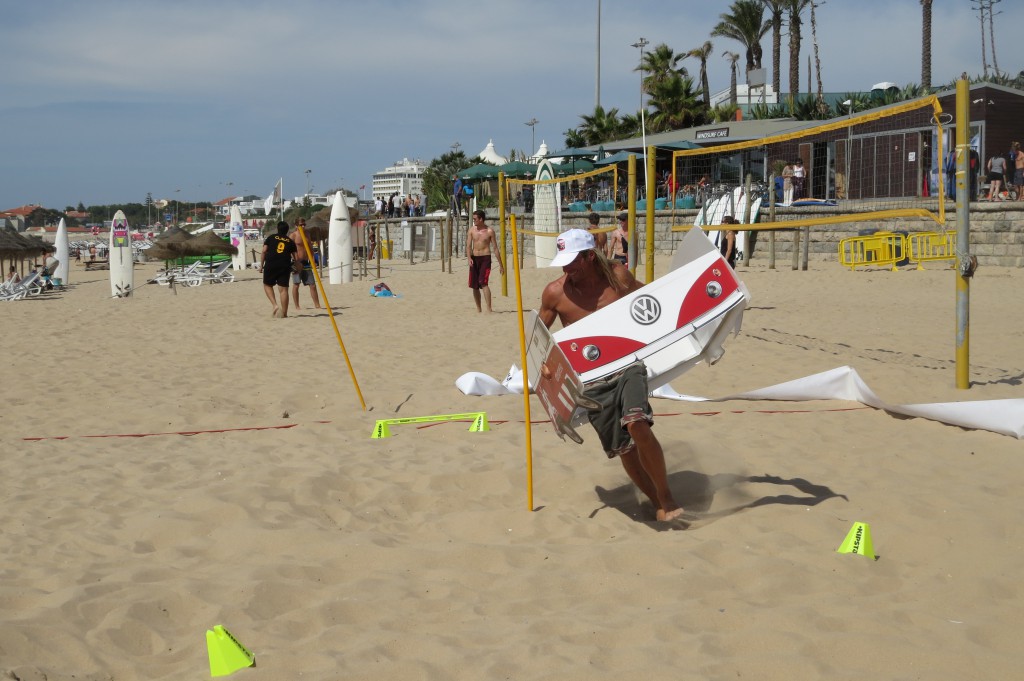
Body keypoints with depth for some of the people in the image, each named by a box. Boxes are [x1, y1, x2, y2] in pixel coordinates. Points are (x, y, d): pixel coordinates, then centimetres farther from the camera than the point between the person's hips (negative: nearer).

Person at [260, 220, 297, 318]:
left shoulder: (271, 238, 10)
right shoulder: (290, 242, 13)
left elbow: (264, 251, 3)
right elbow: (294, 257, 8)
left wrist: (261, 264, 8)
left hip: (270, 265, -1)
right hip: (285, 267, 1)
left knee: (267, 285, 17)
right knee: (283, 289, 0)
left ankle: (275, 304, -2)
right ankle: (284, 313, 1)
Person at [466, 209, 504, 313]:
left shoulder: (489, 231, -4)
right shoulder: (472, 230, 5)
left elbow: (495, 248, 0)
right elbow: (468, 246, 1)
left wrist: (501, 265, 1)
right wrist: (469, 258, -18)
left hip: (485, 258, -4)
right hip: (474, 258, 4)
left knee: (483, 282, -21)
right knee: (474, 285, 7)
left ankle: (489, 309, -24)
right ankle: (478, 309, 22)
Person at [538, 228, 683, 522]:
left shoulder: (618, 275, -3)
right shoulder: (555, 293, -5)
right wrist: (543, 362, -8)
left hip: (628, 367, -1)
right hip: (592, 380, 1)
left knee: (637, 425, -26)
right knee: (623, 448, 3)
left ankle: (666, 497, -7)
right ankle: (657, 502, 24)